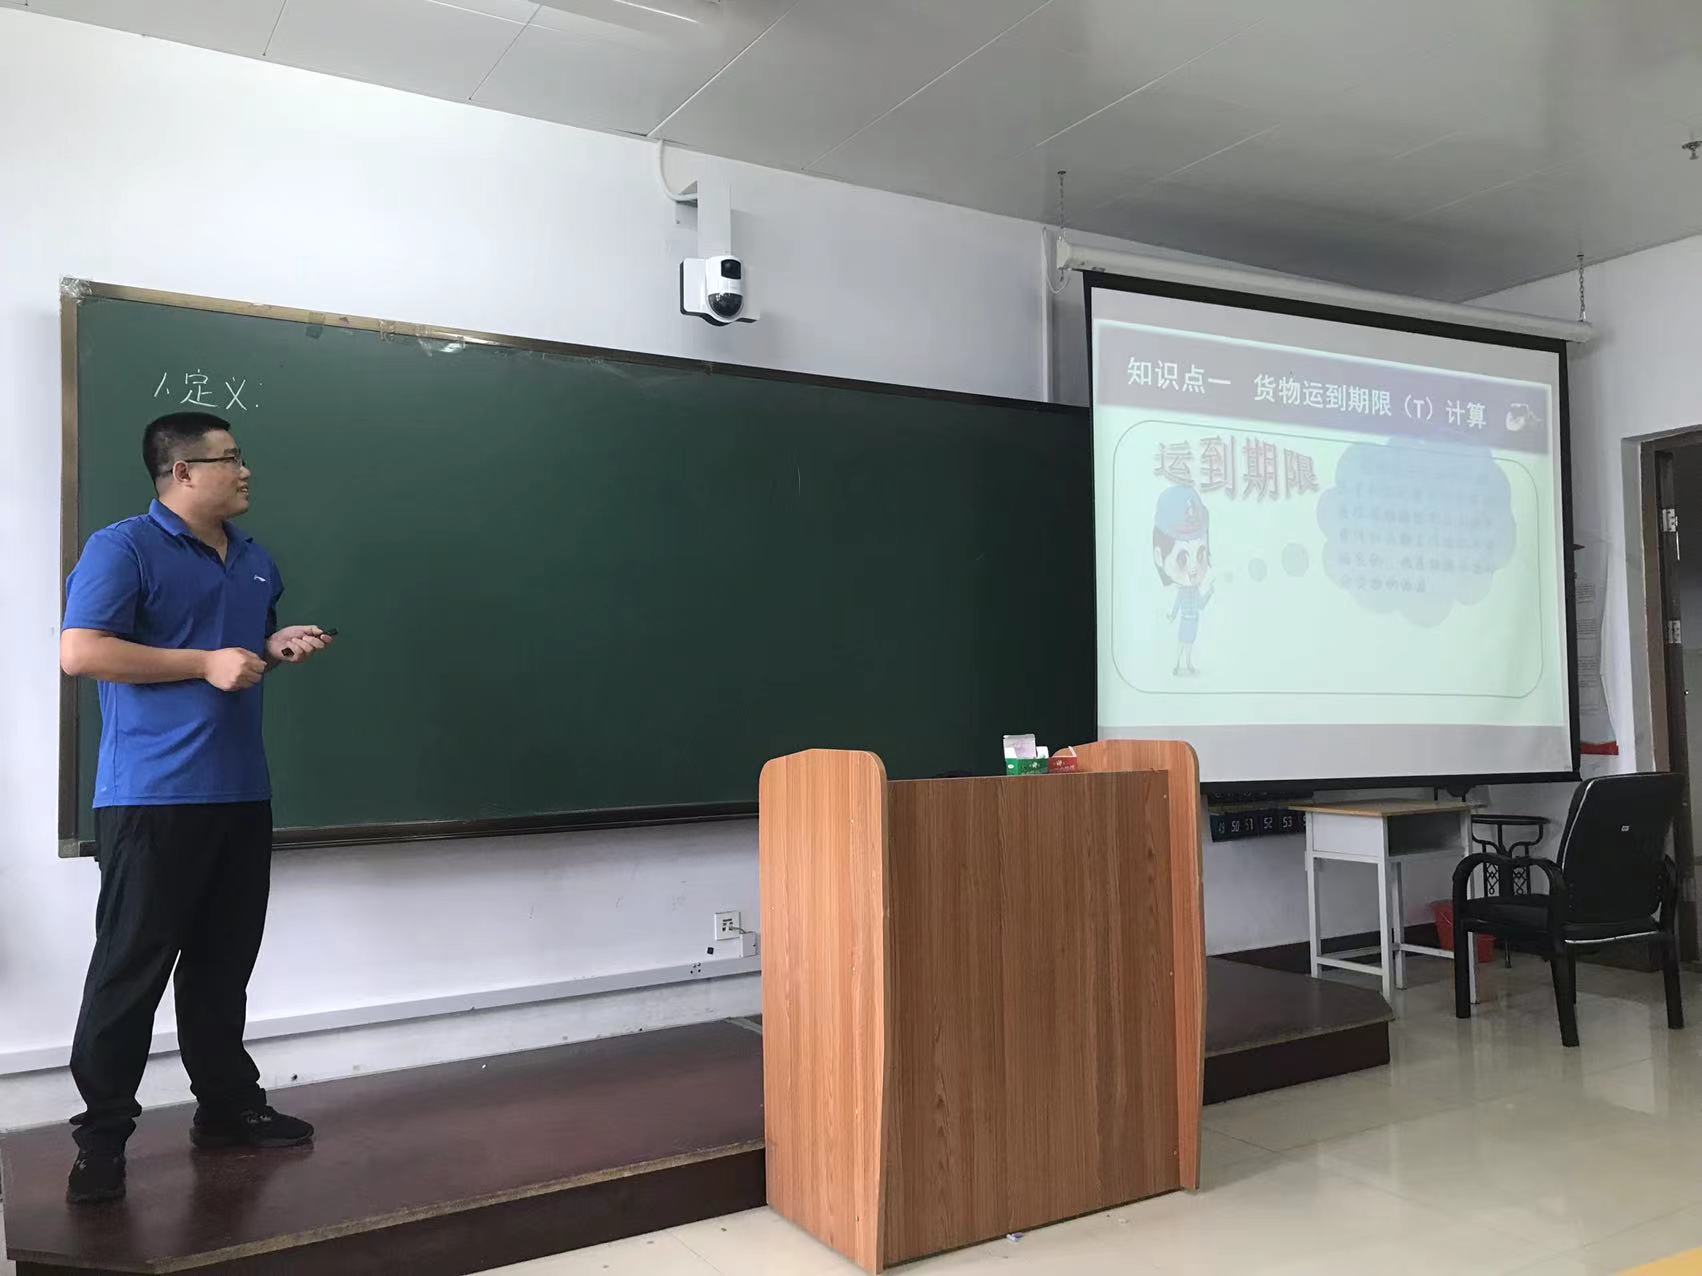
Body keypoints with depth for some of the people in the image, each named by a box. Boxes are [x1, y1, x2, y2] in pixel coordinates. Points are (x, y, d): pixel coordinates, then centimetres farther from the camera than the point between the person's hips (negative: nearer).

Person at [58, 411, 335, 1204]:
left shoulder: (256, 560, 16)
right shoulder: (122, 548, -8)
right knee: (131, 969, 0)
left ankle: (227, 1107, 25)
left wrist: (280, 646, 5)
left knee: (224, 963, 14)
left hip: (241, 793, 7)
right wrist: (205, 665, -19)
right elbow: (79, 652, -17)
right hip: (152, 797, -7)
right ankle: (101, 1137, 12)